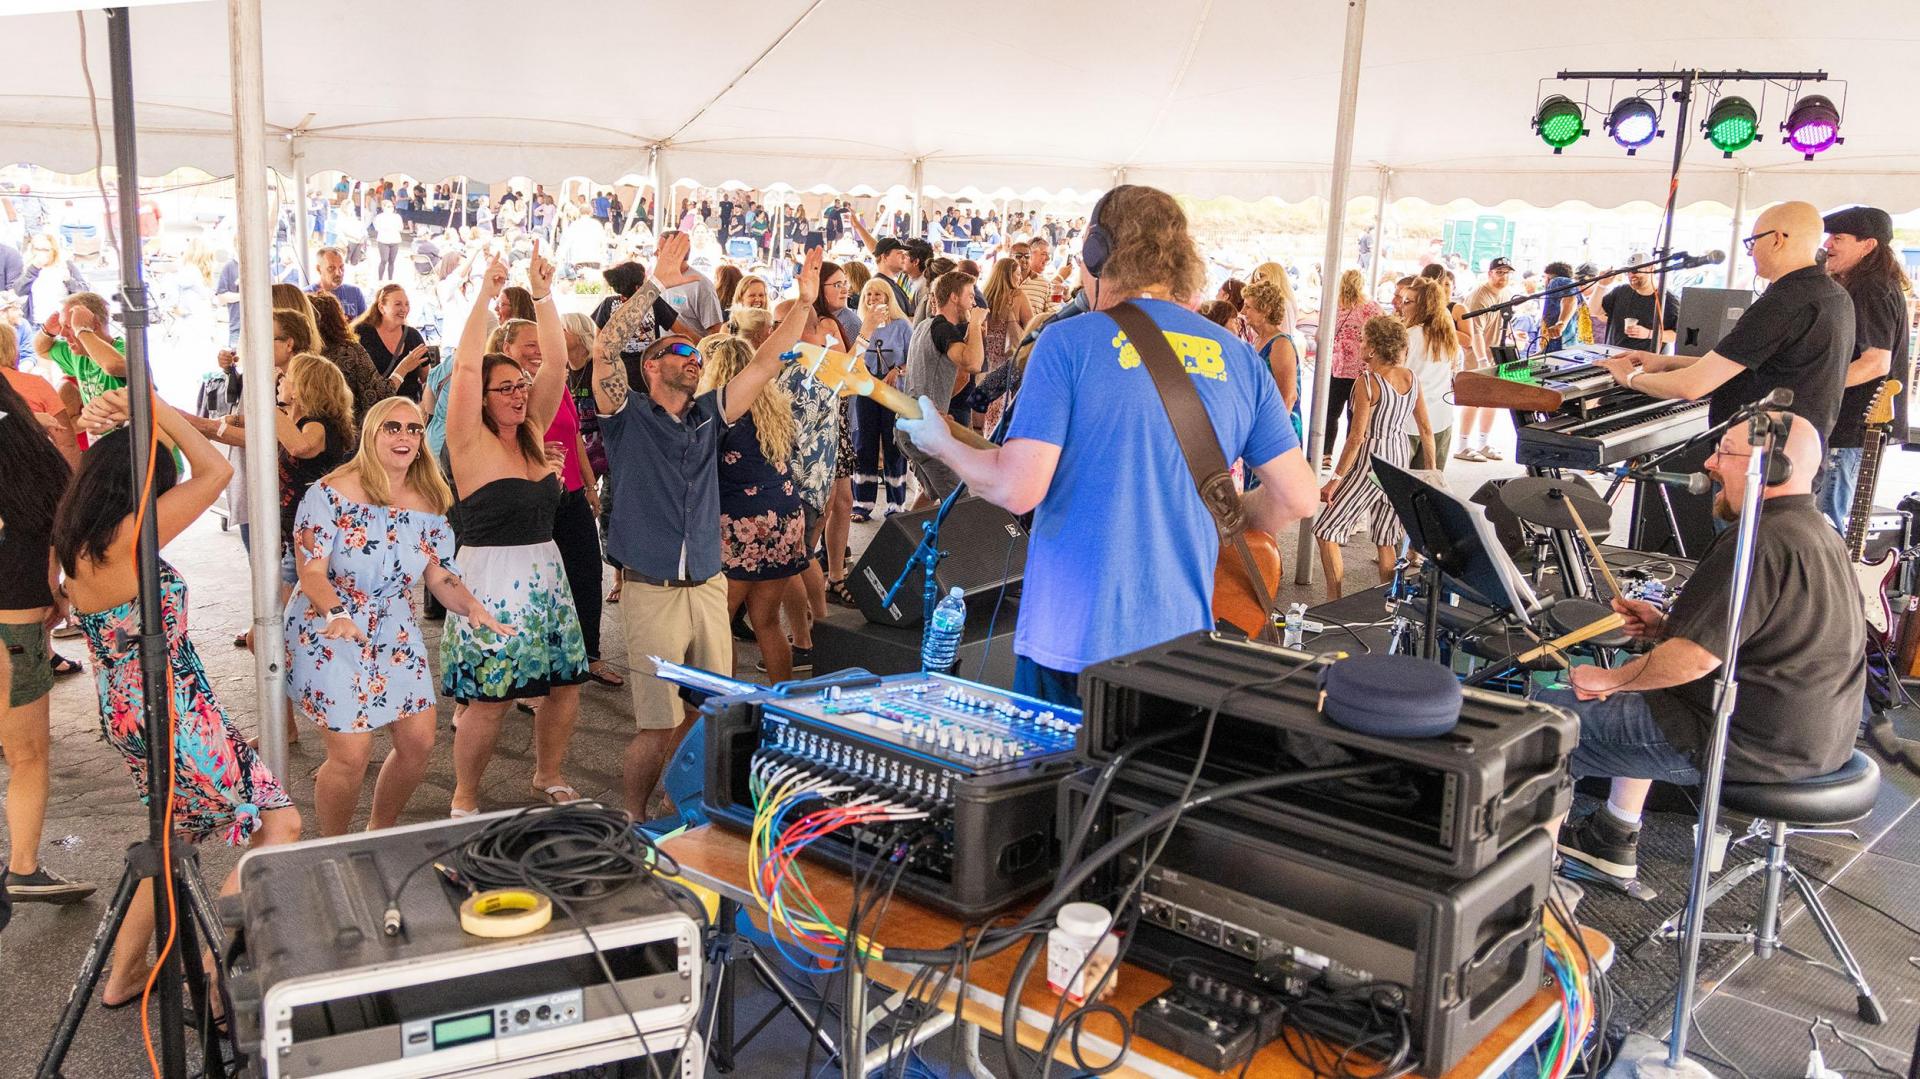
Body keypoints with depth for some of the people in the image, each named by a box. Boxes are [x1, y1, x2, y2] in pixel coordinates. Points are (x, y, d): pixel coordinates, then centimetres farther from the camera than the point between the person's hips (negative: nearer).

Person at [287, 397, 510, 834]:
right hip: (331, 634, -5)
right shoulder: (331, 494, -13)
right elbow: (311, 572, -16)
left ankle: (380, 831, 30)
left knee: (419, 741, 5)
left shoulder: (428, 504, 2)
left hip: (396, 634, 6)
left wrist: (472, 607, -15)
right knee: (352, 754, -8)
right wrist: (336, 614, -34)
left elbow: (441, 575, 4)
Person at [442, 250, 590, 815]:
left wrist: (544, 295, -6)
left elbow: (556, 363, 1)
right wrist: (485, 296, -21)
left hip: (545, 574, 6)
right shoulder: (471, 442, -7)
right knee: (490, 697, -4)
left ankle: (549, 776, 30)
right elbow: (466, 368, -20)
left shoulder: (533, 431, 8)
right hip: (490, 578, -6)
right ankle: (464, 796, 16)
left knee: (566, 683, 9)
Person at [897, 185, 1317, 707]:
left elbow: (1017, 489, -14)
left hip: (1068, 642, -4)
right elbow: (1298, 497, 4)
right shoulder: (1240, 359, 4)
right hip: (1182, 639, 4)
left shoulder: (1069, 341, -8)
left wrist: (942, 445, 4)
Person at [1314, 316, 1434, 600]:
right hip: (1401, 459, 7)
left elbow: (1357, 436, -18)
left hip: (1371, 461, -7)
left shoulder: (1367, 382, -17)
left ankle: (1334, 600, 2)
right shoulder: (1412, 378, 2)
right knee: (1385, 537, 15)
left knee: (1327, 529, 3)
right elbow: (1426, 430, 5)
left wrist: (1335, 479, -13)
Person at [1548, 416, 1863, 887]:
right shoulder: (1821, 534, 11)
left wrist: (1609, 679, -11)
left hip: (1755, 746, -10)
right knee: (1639, 686, 31)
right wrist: (1665, 628, 7)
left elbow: (1696, 658, -26)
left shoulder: (1760, 541, -22)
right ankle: (1614, 839, 32)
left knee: (1550, 710, -3)